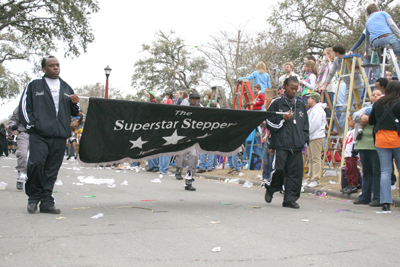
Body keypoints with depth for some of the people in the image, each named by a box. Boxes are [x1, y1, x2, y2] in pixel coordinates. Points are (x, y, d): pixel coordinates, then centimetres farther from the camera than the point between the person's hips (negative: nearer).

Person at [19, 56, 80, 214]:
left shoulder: (66, 88, 21)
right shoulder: (34, 86, 11)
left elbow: (74, 113, 23)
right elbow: (24, 106, 6)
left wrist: (75, 104, 2)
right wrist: (30, 124, -4)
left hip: (59, 136, 3)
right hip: (39, 134, -3)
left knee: (52, 170, 1)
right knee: (36, 163, -17)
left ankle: (47, 202, 7)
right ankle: (34, 197, 2)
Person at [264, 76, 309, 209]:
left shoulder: (300, 104, 17)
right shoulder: (277, 103, 3)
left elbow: (305, 124, 23)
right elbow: (269, 122, 3)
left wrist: (305, 139, 15)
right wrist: (283, 118, -9)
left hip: (296, 145, 4)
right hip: (281, 144, -4)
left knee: (295, 171, -1)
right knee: (278, 168, -11)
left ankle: (290, 199, 7)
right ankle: (270, 189, 17)